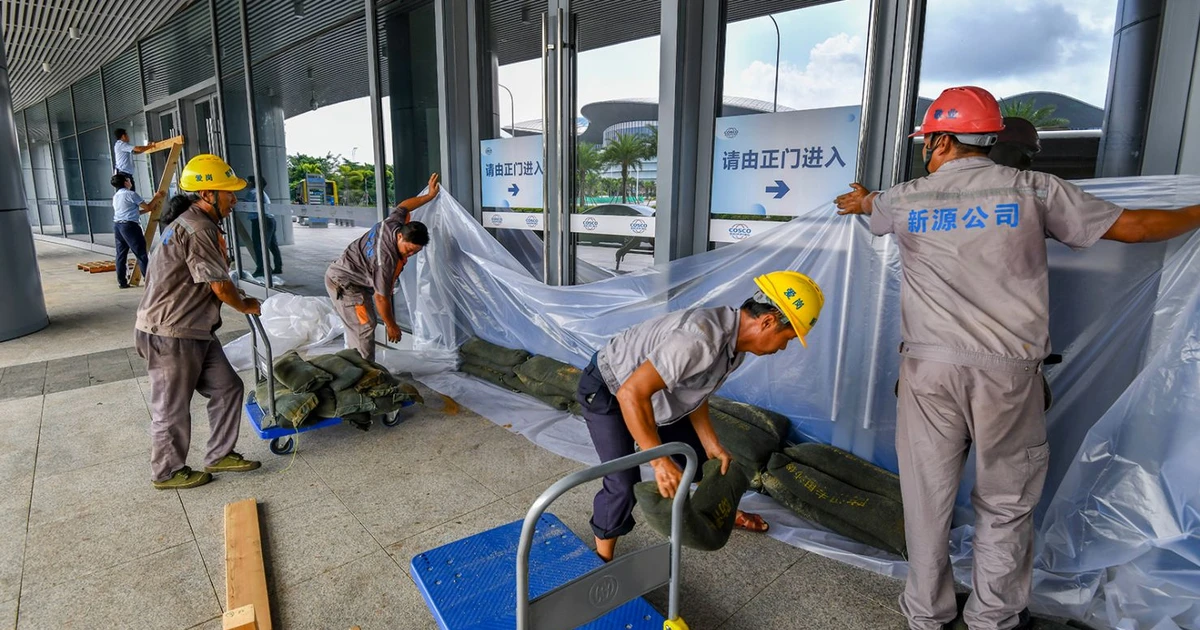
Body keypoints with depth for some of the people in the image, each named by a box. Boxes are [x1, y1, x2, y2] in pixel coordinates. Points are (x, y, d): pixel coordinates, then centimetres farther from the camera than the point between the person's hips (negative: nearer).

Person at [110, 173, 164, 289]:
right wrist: (156, 198, 11)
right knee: (141, 253, -5)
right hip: (129, 226, -8)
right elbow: (148, 207, -2)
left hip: (117, 225, 8)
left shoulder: (115, 197, 19)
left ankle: (122, 282, 10)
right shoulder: (131, 194, -7)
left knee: (121, 254, 8)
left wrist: (149, 208, 22)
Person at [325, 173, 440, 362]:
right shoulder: (386, 260, -36)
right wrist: (391, 325, -14)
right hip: (343, 283, -10)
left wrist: (429, 195, 13)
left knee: (356, 326, 16)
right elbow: (381, 297, -26)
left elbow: (403, 206, 9)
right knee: (364, 326, -13)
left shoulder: (391, 223, -16)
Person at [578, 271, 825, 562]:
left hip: (646, 388, 9)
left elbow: (693, 393, 3)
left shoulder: (735, 341, -8)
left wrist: (713, 445, -3)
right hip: (607, 391, -8)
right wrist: (660, 461, -38)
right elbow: (631, 394, -41)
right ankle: (603, 560, 10)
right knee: (625, 483, -14)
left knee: (697, 452, 18)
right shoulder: (700, 340, -39)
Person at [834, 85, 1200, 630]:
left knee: (927, 496, 11)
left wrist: (861, 199, 53)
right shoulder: (1033, 190, 1)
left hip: (929, 369, 1)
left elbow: (868, 205, 29)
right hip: (1007, 370, 0)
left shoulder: (904, 199, 4)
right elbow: (1132, 226, 8)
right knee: (1005, 503, 14)